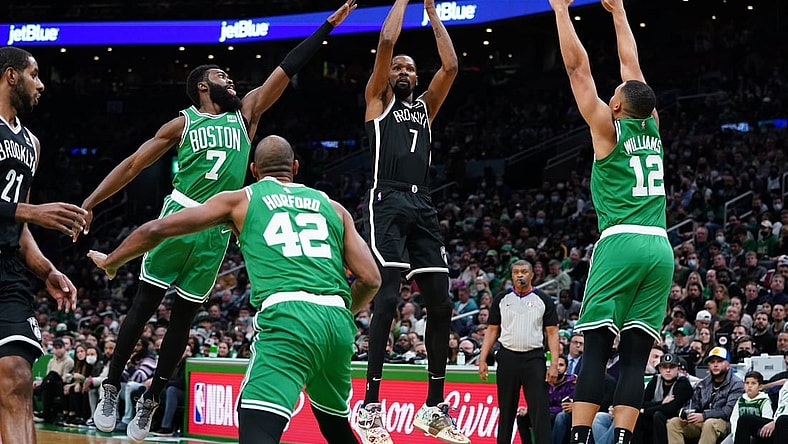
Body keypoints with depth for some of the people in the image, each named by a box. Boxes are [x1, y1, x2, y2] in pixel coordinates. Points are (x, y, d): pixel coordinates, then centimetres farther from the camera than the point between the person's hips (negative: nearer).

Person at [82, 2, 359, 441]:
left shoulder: (245, 114, 11)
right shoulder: (183, 124, 5)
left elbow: (287, 69, 8)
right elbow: (132, 165, 4)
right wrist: (90, 203, -3)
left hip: (217, 230, 3)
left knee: (184, 317, 6)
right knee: (144, 304, -3)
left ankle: (151, 400, 13)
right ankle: (111, 388, 5)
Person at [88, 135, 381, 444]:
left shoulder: (240, 200, 17)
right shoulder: (332, 207, 23)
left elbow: (158, 229, 14)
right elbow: (370, 279, 15)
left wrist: (111, 262, 31)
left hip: (287, 316, -4)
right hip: (338, 321, 5)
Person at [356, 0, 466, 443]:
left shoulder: (425, 107, 25)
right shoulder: (378, 100, 11)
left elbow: (451, 65, 14)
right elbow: (386, 42, -1)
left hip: (423, 206, 6)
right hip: (388, 203, -6)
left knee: (441, 303, 0)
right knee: (388, 297, -16)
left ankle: (435, 406, 8)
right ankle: (370, 406, -15)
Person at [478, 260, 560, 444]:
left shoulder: (543, 300, 5)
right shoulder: (501, 299, 10)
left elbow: (552, 333, 3)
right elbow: (492, 330, 12)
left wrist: (554, 364, -7)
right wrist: (482, 360, 3)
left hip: (534, 359, -2)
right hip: (507, 358, 2)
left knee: (540, 410, -9)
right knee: (506, 411, 8)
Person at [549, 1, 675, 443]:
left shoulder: (609, 128, 3)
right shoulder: (652, 128, 15)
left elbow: (578, 66, 5)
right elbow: (632, 65, 27)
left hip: (621, 244, -5)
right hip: (661, 248, 5)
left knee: (596, 348, -6)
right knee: (635, 356, 1)